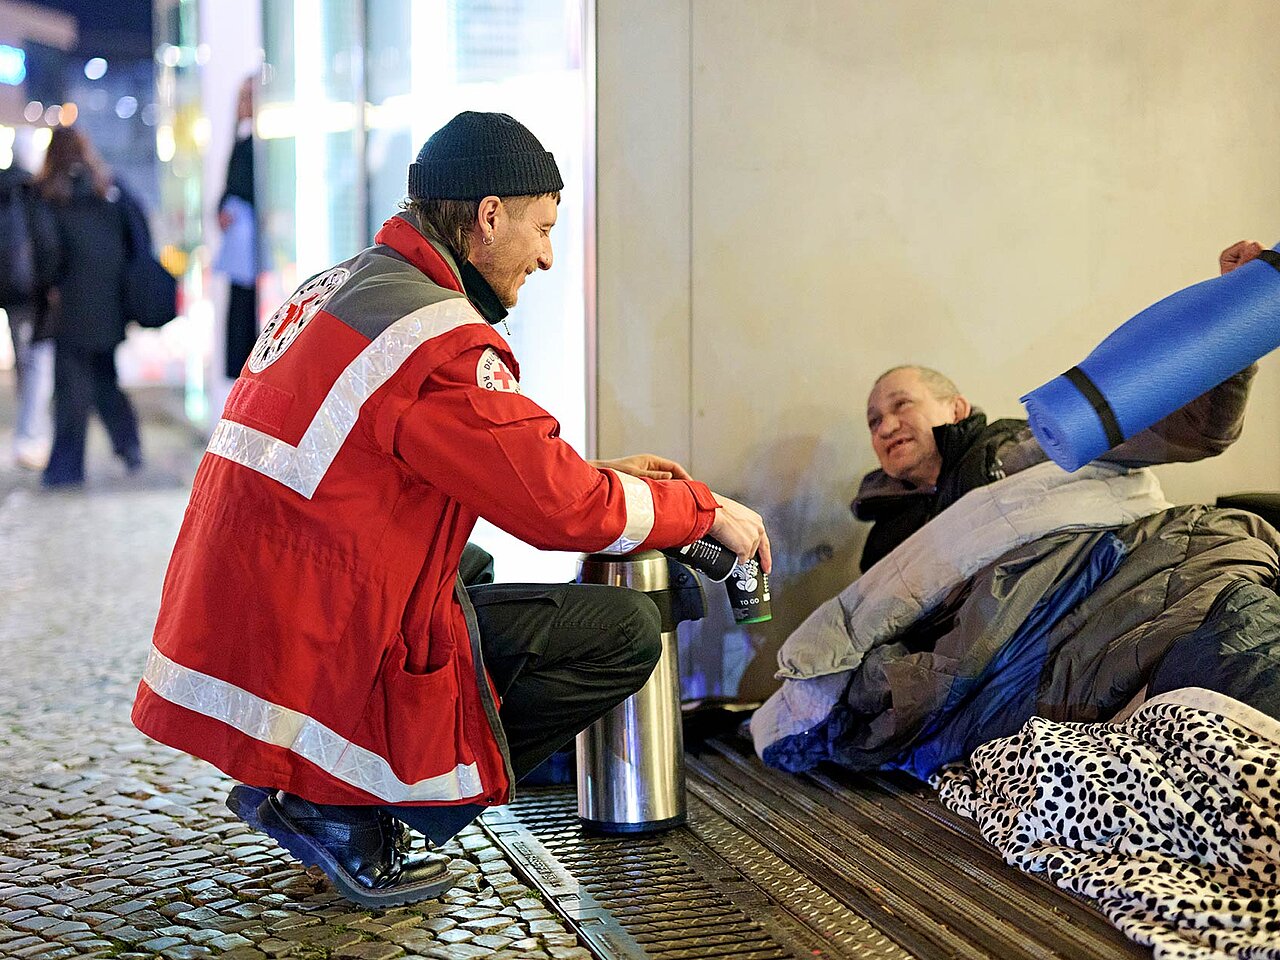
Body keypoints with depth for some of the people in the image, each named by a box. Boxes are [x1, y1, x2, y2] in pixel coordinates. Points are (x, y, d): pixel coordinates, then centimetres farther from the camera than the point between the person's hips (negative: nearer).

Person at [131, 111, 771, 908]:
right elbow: (564, 508, -13)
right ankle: (350, 808, -4)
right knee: (627, 631, -4)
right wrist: (707, 510, 3)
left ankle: (294, 784, 16)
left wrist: (596, 474, 19)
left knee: (472, 570, 35)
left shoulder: (331, 290, 14)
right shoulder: (439, 341, -17)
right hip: (324, 670, -10)